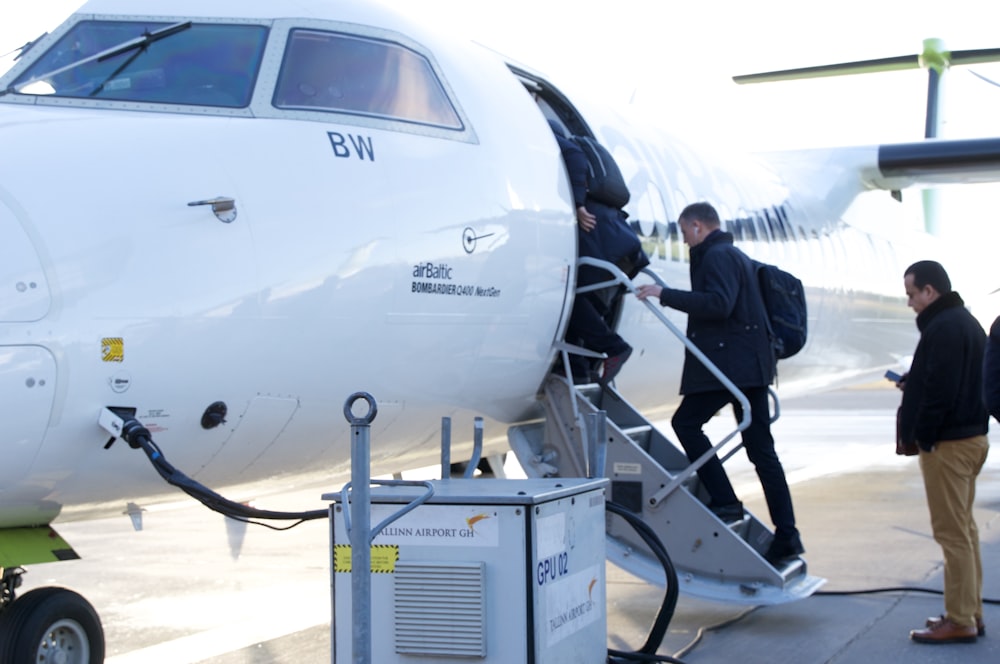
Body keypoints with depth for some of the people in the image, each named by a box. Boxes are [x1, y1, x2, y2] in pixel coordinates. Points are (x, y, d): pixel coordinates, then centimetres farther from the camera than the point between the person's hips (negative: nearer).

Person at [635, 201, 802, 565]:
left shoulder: (717, 256, -8)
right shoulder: (737, 256, 24)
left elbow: (718, 304, -23)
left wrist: (665, 295, -20)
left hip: (730, 364, -10)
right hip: (751, 365, 10)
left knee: (686, 422, -4)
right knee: (761, 449, 6)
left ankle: (725, 501, -9)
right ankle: (786, 536, 4)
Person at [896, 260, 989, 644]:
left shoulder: (943, 328, -18)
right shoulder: (966, 322, 16)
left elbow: (941, 391, -25)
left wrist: (921, 436, -16)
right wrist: (912, 382, 12)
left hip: (948, 443, -11)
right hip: (971, 436, 11)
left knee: (952, 532, -6)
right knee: (963, 528, 16)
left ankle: (960, 621, -2)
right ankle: (969, 612, 22)